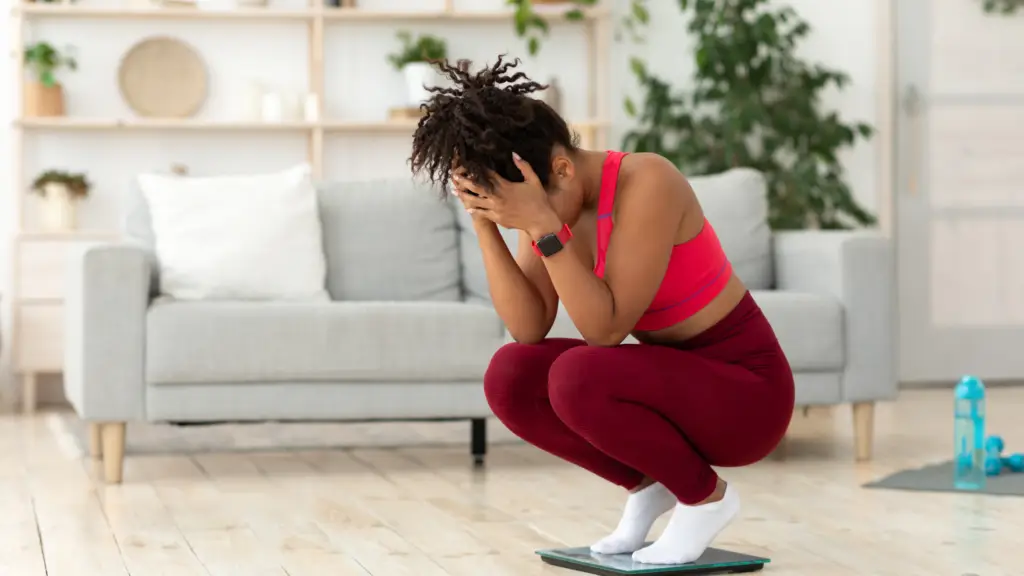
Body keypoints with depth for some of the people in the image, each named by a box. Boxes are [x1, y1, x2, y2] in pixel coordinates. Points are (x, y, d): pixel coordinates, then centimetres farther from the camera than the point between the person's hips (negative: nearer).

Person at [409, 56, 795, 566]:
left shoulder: (646, 182, -27)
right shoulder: (551, 202, -4)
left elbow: (606, 329, -30)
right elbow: (528, 330, -12)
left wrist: (542, 225, -36)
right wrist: (483, 220, -21)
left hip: (745, 392, -7)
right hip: (670, 382, 7)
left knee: (577, 377, -31)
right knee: (509, 376, -12)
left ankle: (705, 495, -6)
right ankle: (649, 485, 6)